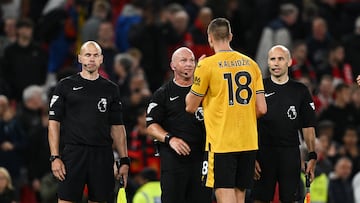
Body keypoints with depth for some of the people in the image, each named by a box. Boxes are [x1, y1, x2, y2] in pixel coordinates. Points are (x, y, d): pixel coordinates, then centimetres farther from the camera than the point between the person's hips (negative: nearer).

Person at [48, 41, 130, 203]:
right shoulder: (65, 86, 5)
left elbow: (117, 127, 14)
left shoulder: (111, 89, 13)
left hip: (102, 156, 3)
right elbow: (54, 123, 2)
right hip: (73, 152, -3)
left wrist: (124, 160, 7)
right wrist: (55, 157, -8)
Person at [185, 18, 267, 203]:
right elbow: (261, 109, 5)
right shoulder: (250, 64, 7)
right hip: (248, 142, 5)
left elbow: (191, 107, 1)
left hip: (221, 144, -5)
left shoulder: (207, 65, -7)